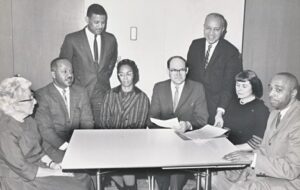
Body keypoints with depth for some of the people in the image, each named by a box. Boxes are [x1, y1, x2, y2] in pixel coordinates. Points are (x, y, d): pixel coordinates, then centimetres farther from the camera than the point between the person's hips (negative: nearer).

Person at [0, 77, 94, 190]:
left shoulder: (26, 119, 1)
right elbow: (24, 169, -22)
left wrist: (51, 163, -3)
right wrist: (55, 172, -17)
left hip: (40, 165, 8)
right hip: (24, 180, -8)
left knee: (85, 180, -1)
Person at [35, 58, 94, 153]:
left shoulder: (81, 92, 10)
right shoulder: (42, 95, -4)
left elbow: (87, 122, 6)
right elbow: (45, 129, -11)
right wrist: (65, 146, -22)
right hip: (53, 146, -4)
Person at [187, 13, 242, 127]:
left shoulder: (231, 52, -7)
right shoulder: (195, 45, 8)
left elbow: (228, 86, -12)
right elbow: (188, 72, 10)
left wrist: (220, 111, -21)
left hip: (215, 108, -3)